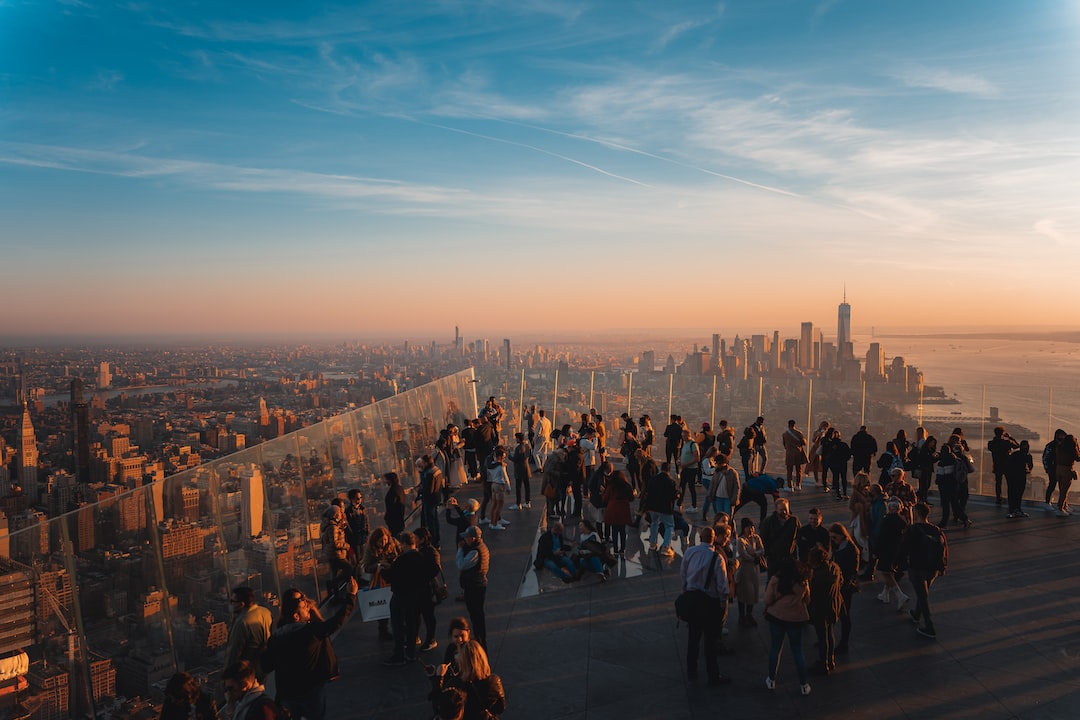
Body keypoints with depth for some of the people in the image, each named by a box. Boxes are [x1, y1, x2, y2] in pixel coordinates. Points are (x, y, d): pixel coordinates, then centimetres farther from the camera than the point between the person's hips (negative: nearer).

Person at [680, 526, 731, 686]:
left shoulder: (689, 552, -6)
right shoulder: (716, 557, -17)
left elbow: (682, 574, 4)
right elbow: (722, 584, -14)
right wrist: (723, 604, -3)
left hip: (691, 598, 4)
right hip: (710, 601, -4)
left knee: (693, 637, 18)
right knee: (711, 640, 7)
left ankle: (691, 672, 28)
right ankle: (713, 676, 17)